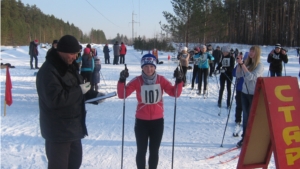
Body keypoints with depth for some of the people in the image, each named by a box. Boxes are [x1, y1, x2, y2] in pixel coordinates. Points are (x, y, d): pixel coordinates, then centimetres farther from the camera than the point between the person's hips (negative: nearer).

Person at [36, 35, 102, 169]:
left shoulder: (70, 66, 10)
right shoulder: (48, 71, -22)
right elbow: (55, 99, -32)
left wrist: (94, 95, 3)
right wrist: (79, 91, -23)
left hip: (74, 127, 10)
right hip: (58, 131, -9)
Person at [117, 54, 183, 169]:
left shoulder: (161, 79, -5)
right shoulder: (137, 81, -10)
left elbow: (175, 93, -11)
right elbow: (122, 95, -15)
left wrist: (179, 81, -27)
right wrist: (122, 80, -30)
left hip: (157, 120, 2)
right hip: (141, 121, -1)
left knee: (154, 151, 15)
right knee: (141, 151, 11)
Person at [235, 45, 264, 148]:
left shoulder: (260, 65, -11)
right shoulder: (247, 63, 6)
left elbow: (251, 77, -23)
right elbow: (238, 75, 3)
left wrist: (242, 65, -24)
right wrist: (239, 65, -9)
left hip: (254, 94, -5)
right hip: (245, 93, 5)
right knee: (245, 116, 10)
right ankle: (244, 138, 17)